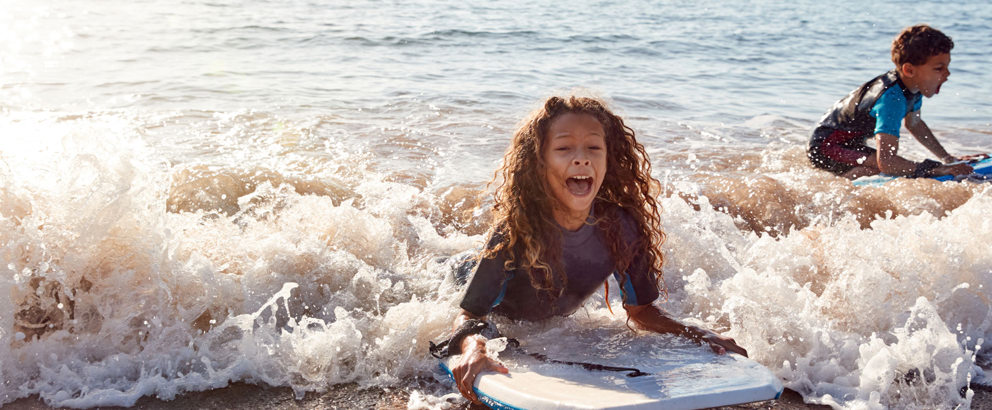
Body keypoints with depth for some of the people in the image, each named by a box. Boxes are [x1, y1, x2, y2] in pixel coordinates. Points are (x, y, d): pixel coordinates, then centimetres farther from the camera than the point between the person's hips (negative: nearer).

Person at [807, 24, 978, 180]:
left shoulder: (914, 84, -5)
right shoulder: (892, 98, -32)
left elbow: (914, 123, 16)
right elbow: (886, 162, -41)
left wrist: (948, 158, 13)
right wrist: (938, 170, -40)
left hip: (851, 144, 10)